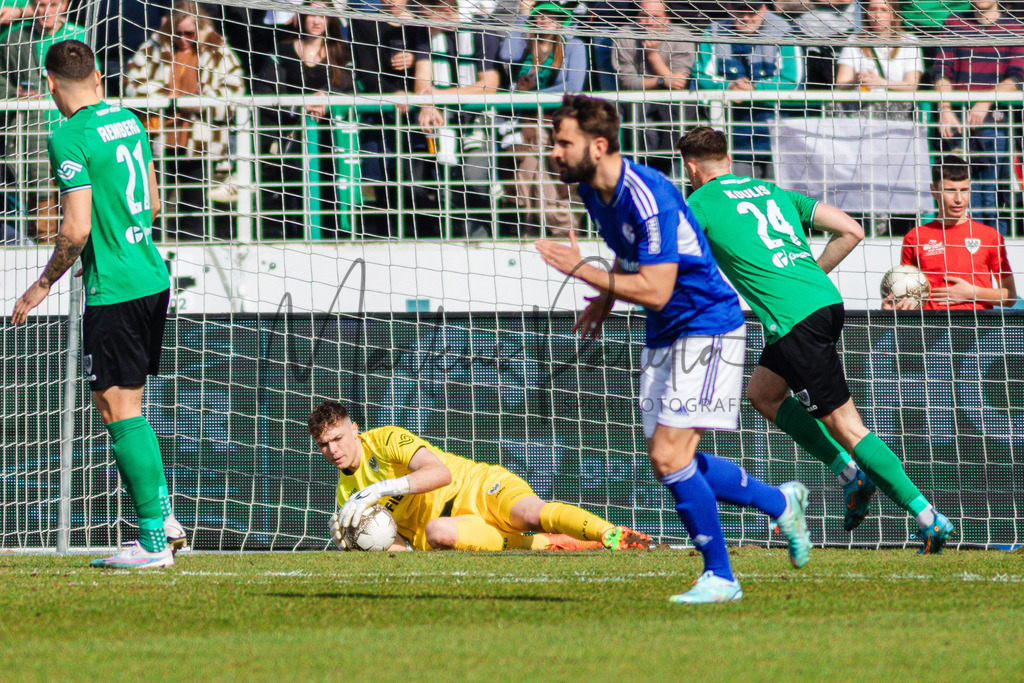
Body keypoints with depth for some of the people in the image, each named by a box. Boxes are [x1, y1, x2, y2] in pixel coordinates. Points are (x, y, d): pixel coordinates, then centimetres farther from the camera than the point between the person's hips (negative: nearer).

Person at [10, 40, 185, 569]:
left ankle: (154, 540, -3)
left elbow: (77, 230, -18)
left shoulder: (70, 138, -14)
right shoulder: (129, 122, 10)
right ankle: (164, 517, 18)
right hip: (153, 279, 8)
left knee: (118, 409, -3)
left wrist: (44, 283, -4)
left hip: (114, 291, -8)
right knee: (128, 408, 19)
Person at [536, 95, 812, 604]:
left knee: (669, 457, -16)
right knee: (668, 462, 8)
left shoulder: (648, 197, -25)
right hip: (664, 335, 10)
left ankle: (719, 576, -2)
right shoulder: (593, 191, 3)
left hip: (706, 327, -10)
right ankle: (780, 503, 27)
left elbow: (655, 291, -29)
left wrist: (581, 270, -24)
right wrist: (604, 299, 14)